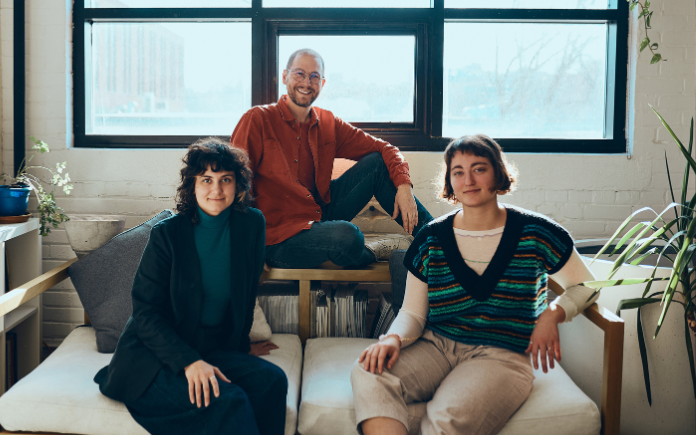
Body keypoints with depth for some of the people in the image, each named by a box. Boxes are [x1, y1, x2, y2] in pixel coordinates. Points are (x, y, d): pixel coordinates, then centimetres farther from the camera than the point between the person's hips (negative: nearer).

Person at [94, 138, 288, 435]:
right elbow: (145, 313, -11)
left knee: (272, 380, -24)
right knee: (228, 401, -30)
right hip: (152, 356, -4)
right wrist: (188, 361, -24)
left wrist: (241, 345, 25)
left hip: (213, 350, 5)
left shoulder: (251, 225, 1)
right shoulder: (167, 234, -9)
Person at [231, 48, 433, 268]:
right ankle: (374, 252, 1)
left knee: (377, 163, -3)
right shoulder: (257, 120, -7)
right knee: (347, 236, -35)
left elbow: (384, 149, 8)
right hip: (279, 238, -6)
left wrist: (404, 186, -10)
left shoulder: (328, 124, 8)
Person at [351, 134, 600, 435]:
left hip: (501, 355, -3)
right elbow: (413, 313, 9)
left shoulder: (534, 233, 2)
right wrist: (394, 338, -13)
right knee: (368, 375, -28)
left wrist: (553, 314, -5)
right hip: (435, 346, 3)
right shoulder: (431, 239, 7)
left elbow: (585, 285, 14)